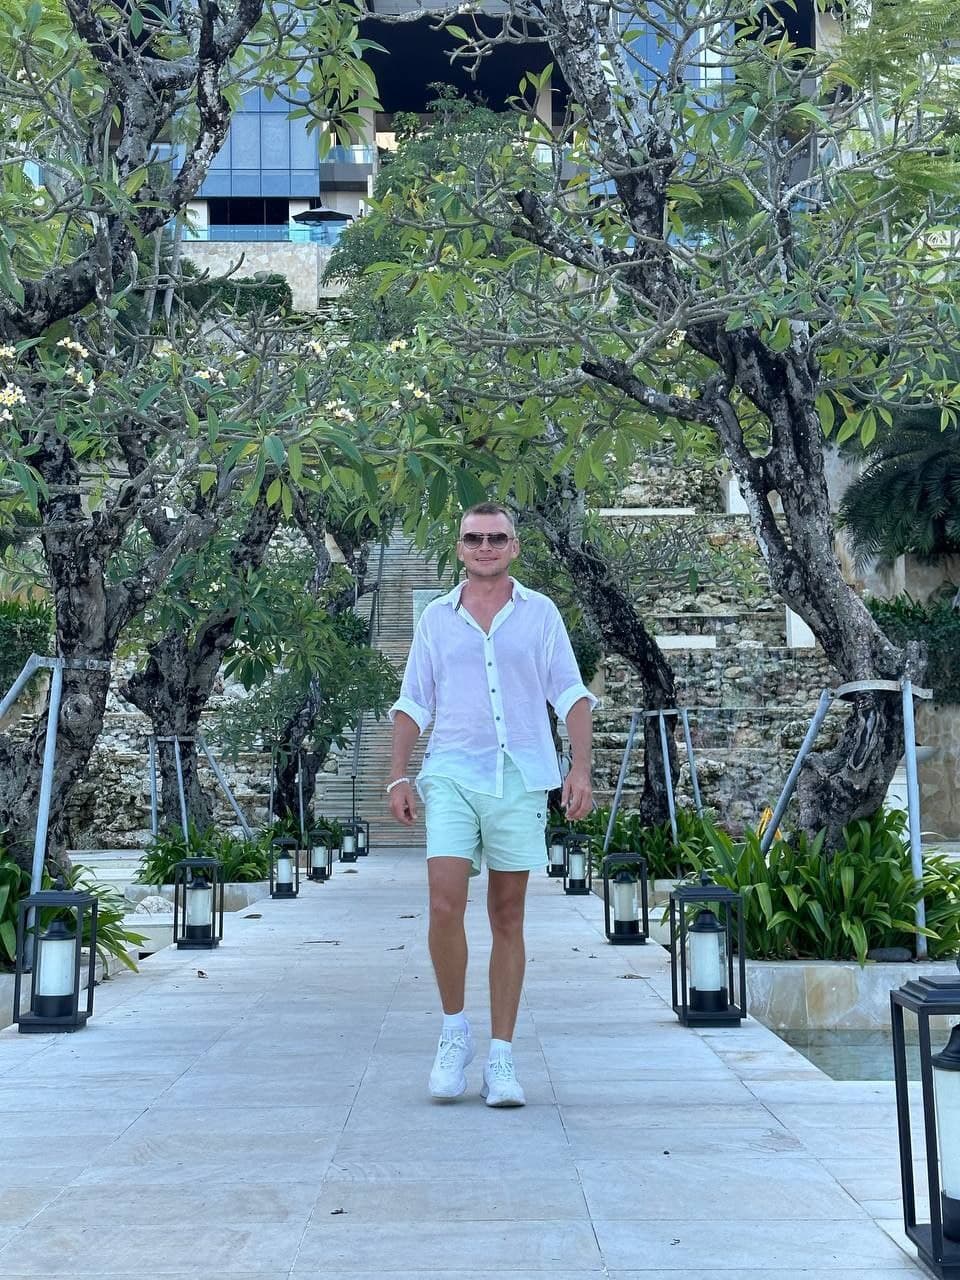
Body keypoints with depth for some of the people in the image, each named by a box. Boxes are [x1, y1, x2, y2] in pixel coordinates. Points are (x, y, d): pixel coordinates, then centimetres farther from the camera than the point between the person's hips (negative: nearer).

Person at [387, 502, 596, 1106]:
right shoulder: (436, 617, 12)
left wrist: (581, 768, -5)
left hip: (521, 776, 0)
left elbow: (571, 694, 6)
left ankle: (501, 1057, 10)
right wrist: (399, 776, 6)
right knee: (445, 904, -13)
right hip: (452, 772, 1)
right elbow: (413, 702, 14)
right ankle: (455, 1029, 8)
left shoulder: (540, 613, 8)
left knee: (508, 917, 3)